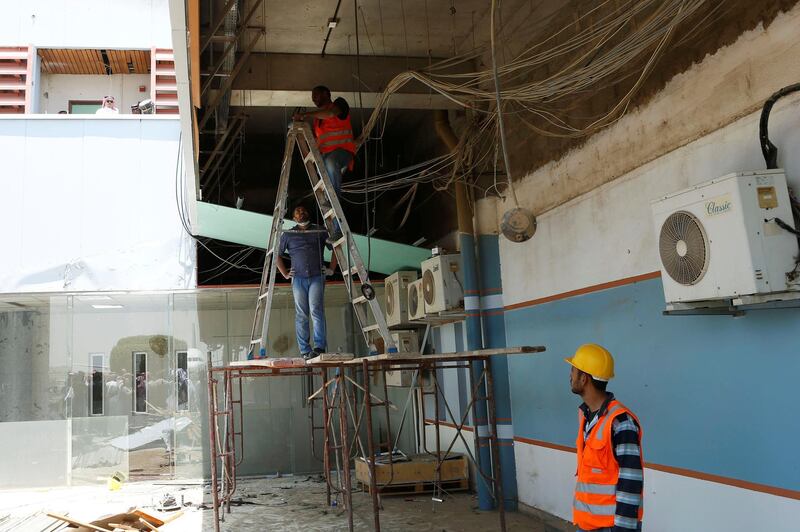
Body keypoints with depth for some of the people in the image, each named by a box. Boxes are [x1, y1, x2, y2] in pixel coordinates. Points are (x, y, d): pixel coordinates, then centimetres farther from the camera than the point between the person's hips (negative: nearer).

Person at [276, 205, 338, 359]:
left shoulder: (320, 231, 12)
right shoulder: (288, 235, 14)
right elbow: (277, 255, 20)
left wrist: (331, 269, 8)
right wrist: (285, 274, 10)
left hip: (317, 277, -1)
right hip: (298, 278, 1)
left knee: (316, 310, -15)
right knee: (301, 315, -1)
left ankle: (319, 346, -18)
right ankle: (305, 350, 0)